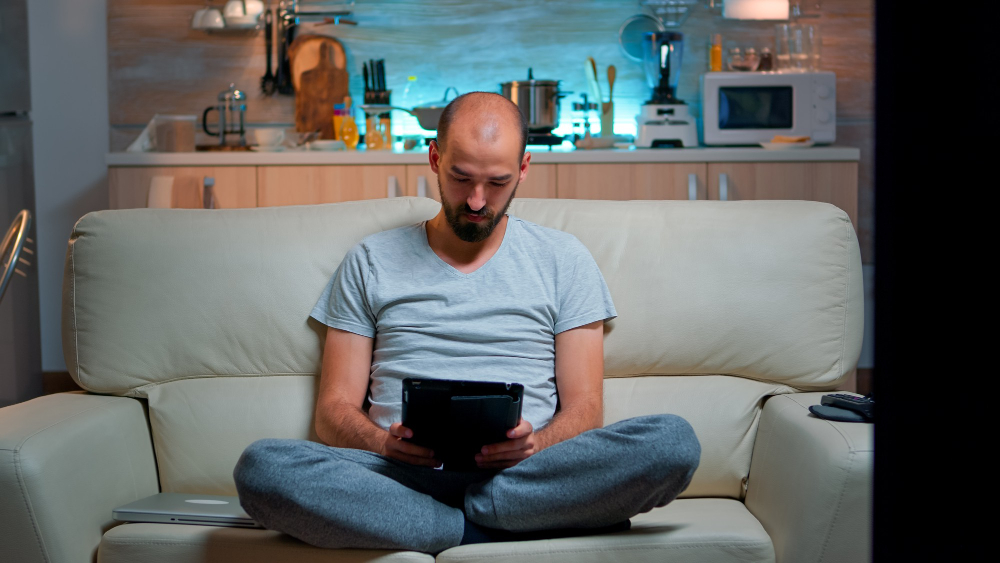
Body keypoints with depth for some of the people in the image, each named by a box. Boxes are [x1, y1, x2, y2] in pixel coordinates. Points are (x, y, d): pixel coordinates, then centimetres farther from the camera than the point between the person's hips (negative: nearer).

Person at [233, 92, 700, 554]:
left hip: (524, 473, 0)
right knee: (261, 466, -30)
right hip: (403, 475, 0)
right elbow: (335, 411, 10)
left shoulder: (563, 259, 15)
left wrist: (535, 444, -15)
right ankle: (487, 529, -25)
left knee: (673, 440, -28)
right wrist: (386, 443, -14)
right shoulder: (371, 263, 15)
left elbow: (584, 408, 9)